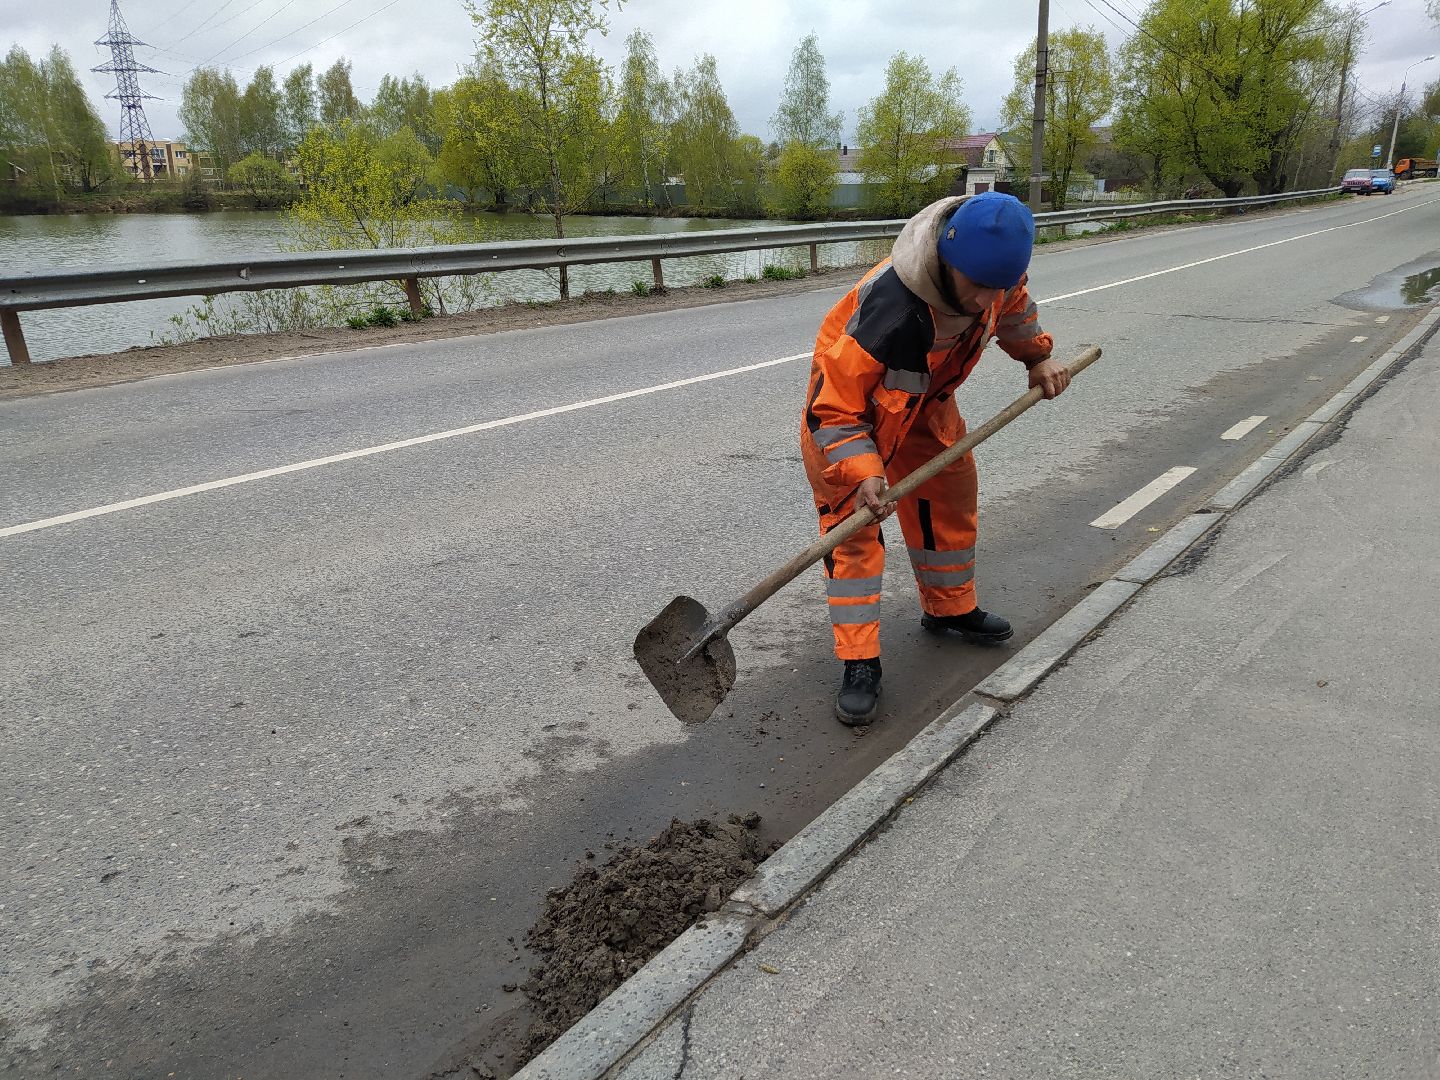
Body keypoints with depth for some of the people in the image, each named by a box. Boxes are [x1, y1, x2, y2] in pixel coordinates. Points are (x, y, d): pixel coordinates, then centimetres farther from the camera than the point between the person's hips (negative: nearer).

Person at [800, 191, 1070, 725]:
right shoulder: (888, 310, -44)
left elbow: (1013, 305, 7)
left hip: (927, 395, 7)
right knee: (853, 526, -12)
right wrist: (861, 472, -43)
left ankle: (950, 608, 36)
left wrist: (1037, 357, 6)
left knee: (951, 493, 14)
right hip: (847, 398, -7)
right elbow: (834, 409, -35)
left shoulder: (988, 265, -22)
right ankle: (859, 662, -5)